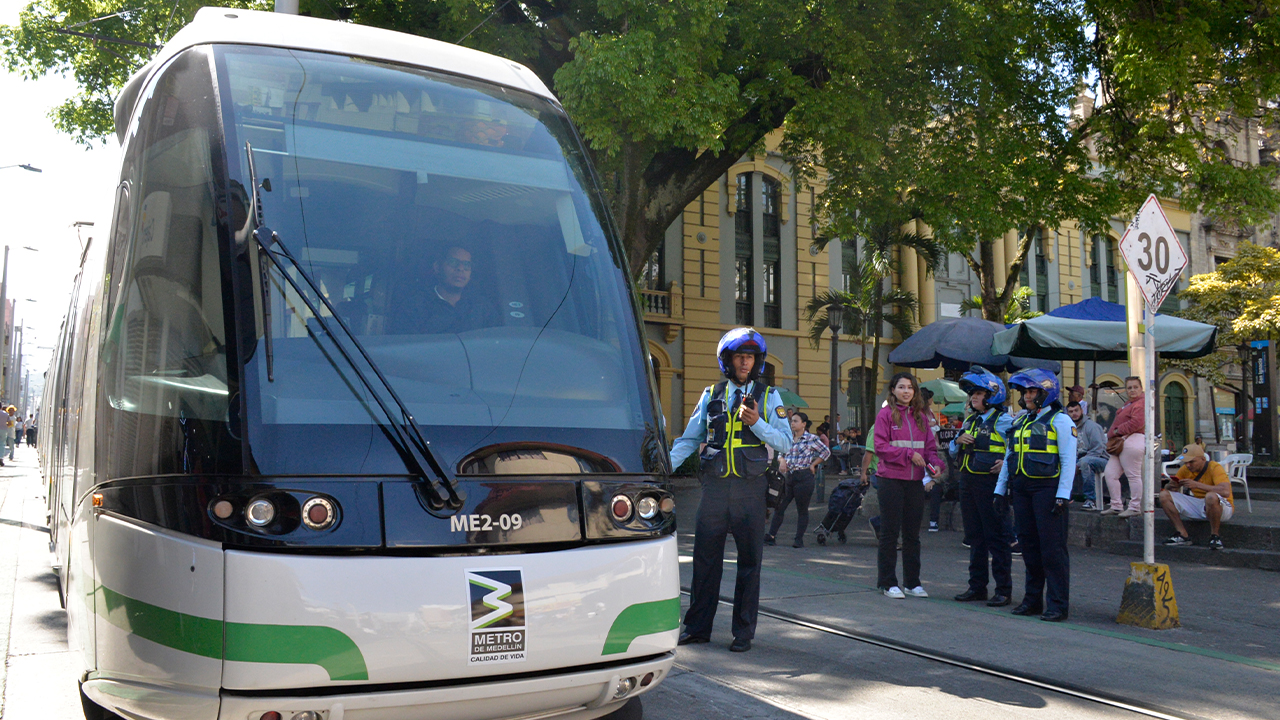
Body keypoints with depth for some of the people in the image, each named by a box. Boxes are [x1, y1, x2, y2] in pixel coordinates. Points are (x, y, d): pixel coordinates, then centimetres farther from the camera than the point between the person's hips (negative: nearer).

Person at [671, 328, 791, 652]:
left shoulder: (769, 397, 6)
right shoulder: (711, 395, 10)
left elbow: (785, 443, -1)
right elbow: (689, 439, 11)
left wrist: (756, 423, -16)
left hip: (750, 488, -1)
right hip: (714, 486, 1)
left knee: (749, 561, 5)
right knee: (705, 558, 5)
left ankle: (743, 632, 17)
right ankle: (697, 627, 18)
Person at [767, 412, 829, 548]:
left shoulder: (811, 438, -4)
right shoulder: (789, 437, 11)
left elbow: (826, 452, 0)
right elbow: (782, 453, 20)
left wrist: (813, 465, -3)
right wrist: (782, 461, -2)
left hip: (804, 477, -5)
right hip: (789, 476, 5)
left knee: (802, 510, 3)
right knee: (779, 507, 1)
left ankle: (799, 539, 10)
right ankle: (771, 536, 3)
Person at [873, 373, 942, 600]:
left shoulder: (921, 416, 11)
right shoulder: (886, 414, -3)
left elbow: (930, 447, 12)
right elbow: (880, 447, -10)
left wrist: (935, 463, -7)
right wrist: (909, 454, -16)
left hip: (916, 481, 5)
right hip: (891, 479, -5)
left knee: (912, 533, 11)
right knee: (890, 532, 1)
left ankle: (912, 582, 19)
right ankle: (888, 583, 8)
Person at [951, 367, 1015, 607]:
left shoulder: (1003, 420, -6)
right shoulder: (970, 420, 16)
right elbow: (953, 452, 21)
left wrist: (1007, 462, -27)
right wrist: (959, 440, 1)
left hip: (991, 483, -7)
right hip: (968, 482, 7)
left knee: (996, 537, -3)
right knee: (975, 536, 13)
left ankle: (1004, 589, 5)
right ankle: (977, 586, 21)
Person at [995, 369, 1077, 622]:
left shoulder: (1060, 421, -4)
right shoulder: (1020, 421, 17)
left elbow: (1068, 461, -9)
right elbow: (1009, 458, 21)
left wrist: (1062, 496, -16)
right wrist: (1000, 490, 16)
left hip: (1047, 488, -7)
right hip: (1021, 488, 7)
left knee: (1052, 548, -6)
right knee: (1029, 545, 9)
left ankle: (1058, 604, -1)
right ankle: (1033, 599, 17)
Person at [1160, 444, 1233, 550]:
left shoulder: (1215, 468, -18)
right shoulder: (1185, 469, 0)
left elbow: (1226, 491, -34)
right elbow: (1172, 489, 6)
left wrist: (1197, 485, -36)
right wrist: (1171, 486, -19)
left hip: (1223, 508, -6)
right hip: (1197, 506, 6)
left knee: (1211, 497, -41)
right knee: (1164, 495, -8)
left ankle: (1214, 536, -19)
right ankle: (1183, 536, -8)